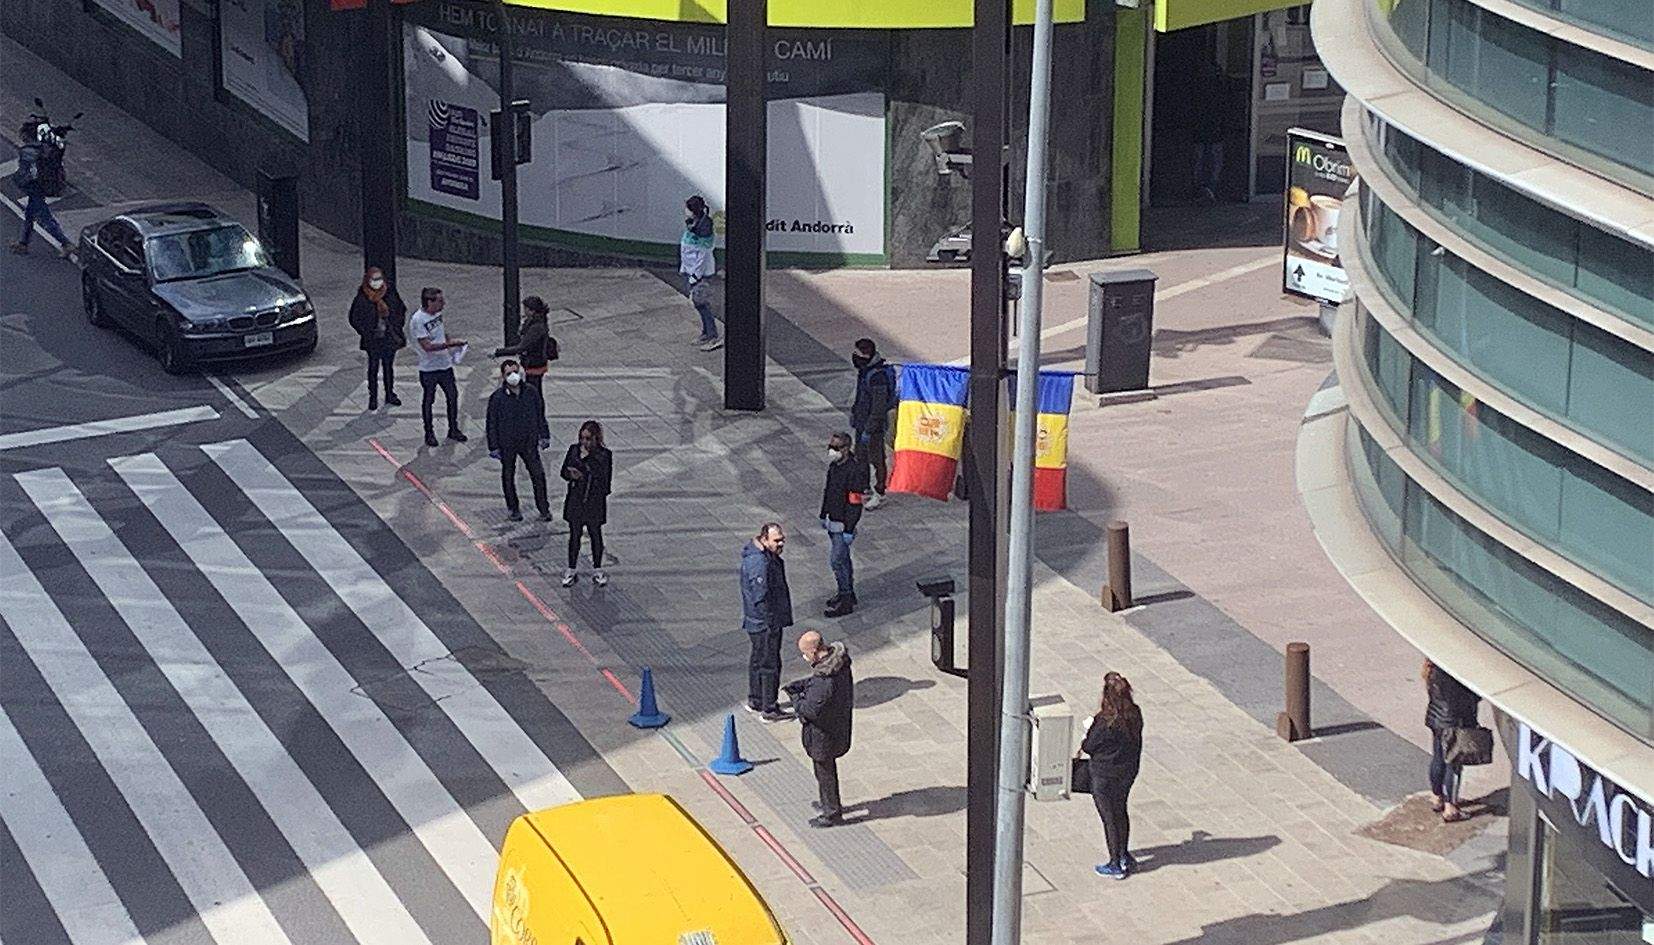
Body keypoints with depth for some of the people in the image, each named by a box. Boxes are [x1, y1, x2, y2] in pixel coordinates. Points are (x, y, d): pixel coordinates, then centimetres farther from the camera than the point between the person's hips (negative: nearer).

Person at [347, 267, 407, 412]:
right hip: (372, 340, -2)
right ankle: (373, 398, 12)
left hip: (390, 338, 2)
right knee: (373, 367, 4)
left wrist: (396, 328, 0)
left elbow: (401, 310, 7)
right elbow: (355, 318, -3)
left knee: (388, 366, 13)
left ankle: (390, 395, 25)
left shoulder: (390, 292, -5)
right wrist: (365, 332, -9)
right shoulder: (362, 297, -10)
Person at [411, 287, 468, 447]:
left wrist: (452, 343, 6)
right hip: (429, 368, -7)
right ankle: (429, 433, 23)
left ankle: (453, 430, 28)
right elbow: (427, 346, -26)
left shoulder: (437, 313, 1)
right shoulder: (418, 319, -23)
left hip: (445, 363, 7)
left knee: (453, 396, 13)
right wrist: (449, 344, -28)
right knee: (428, 400, 9)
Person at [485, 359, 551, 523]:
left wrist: (544, 436, 11)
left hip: (529, 441, 2)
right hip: (507, 444, -2)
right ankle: (513, 509, 29)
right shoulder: (497, 398, -13)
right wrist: (494, 446, -8)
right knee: (508, 476, 12)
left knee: (538, 474, 0)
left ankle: (544, 509, 13)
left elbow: (540, 415, 8)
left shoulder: (531, 393, -4)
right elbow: (492, 423, -8)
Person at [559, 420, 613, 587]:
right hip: (575, 500, 2)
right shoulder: (574, 450, 1)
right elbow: (564, 471, 5)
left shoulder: (604, 455, -9)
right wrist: (572, 475, -18)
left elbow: (603, 477, -17)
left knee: (595, 534, 11)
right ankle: (571, 571, 18)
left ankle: (597, 571, 24)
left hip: (595, 500, -2)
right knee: (574, 535, 8)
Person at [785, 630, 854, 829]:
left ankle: (832, 813, 30)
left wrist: (796, 699, -13)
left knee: (824, 772, 13)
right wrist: (798, 685, -2)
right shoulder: (839, 659, -9)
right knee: (829, 766, 29)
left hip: (824, 733, -9)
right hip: (839, 725, 9)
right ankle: (832, 803, 47)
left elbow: (811, 710, -29)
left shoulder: (824, 681, -38)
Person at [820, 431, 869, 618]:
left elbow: (855, 502, -23)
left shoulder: (855, 469, -24)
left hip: (843, 523, -9)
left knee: (837, 560, -5)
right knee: (842, 558, 20)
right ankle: (847, 593, 33)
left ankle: (847, 602, 4)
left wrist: (849, 530, -21)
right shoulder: (835, 464, 4)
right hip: (832, 520, 9)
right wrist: (824, 515, 23)